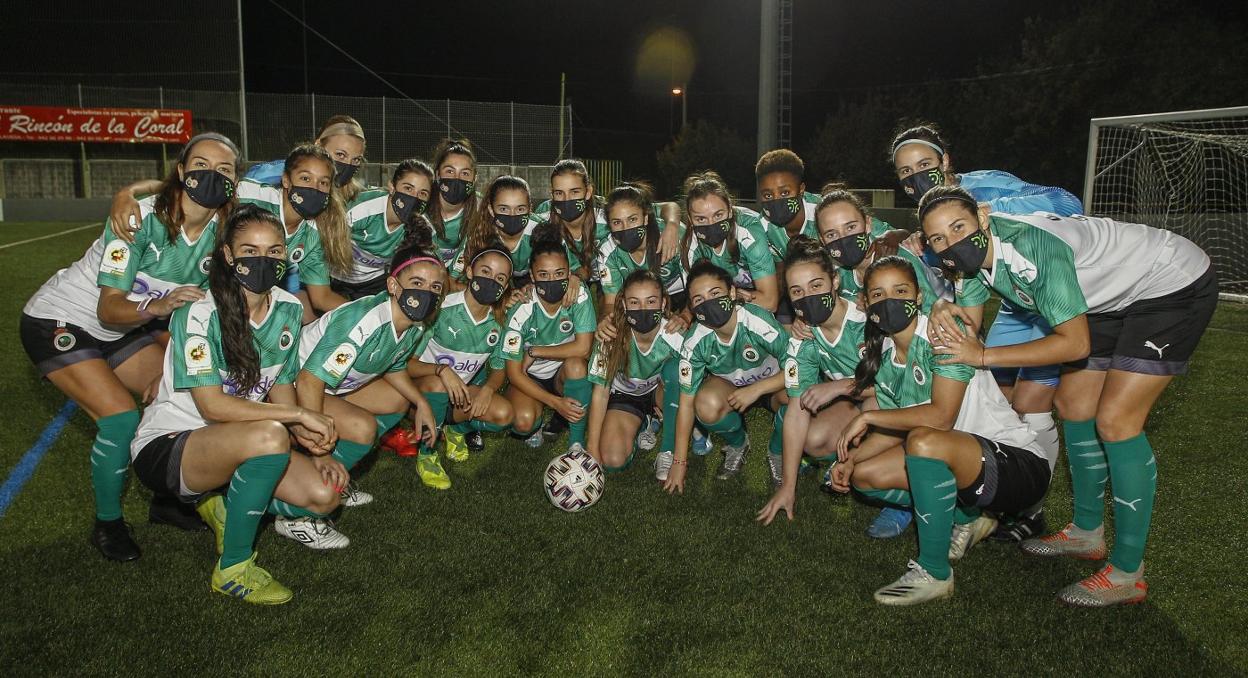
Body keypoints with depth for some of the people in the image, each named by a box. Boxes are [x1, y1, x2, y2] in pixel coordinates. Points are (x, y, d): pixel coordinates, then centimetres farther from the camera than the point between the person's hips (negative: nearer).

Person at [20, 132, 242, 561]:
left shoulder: (221, 229, -12)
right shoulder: (140, 218, -29)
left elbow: (200, 305, -2)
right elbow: (108, 309, -29)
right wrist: (156, 306, -48)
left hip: (124, 330, 7)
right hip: (59, 322, -6)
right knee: (120, 416, -21)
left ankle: (165, 501, 17)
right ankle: (107, 524, 1)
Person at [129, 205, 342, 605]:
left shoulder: (289, 309, -1)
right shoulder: (199, 314, -20)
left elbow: (280, 387, 4)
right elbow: (212, 406, -24)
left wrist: (315, 447, -12)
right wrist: (299, 416, -24)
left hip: (234, 446, 7)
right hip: (165, 447, -6)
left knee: (325, 494, -13)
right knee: (270, 435, -36)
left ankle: (223, 505, 15)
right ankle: (233, 569, -18)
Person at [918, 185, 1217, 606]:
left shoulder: (1033, 246, -35)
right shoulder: (976, 255, -10)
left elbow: (1075, 343, -32)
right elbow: (965, 327, -2)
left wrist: (984, 356, -29)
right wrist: (942, 315, -21)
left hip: (1176, 285, -9)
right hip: (1114, 296, 9)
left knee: (1115, 420, -15)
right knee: (1073, 404, 9)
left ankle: (1128, 574, -3)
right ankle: (1087, 532, 26)